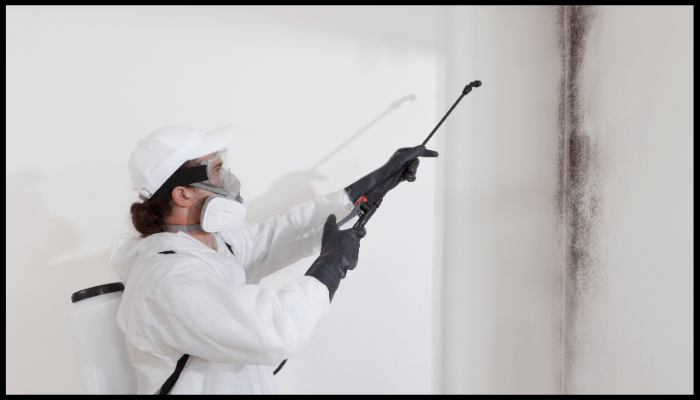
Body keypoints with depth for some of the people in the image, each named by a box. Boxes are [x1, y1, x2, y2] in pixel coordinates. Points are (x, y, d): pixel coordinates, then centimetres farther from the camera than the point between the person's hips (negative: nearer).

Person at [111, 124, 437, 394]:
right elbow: (277, 333, -31)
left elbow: (287, 231, 3)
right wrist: (333, 262, -18)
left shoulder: (214, 243, 1)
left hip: (250, 384, 7)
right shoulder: (169, 279, -24)